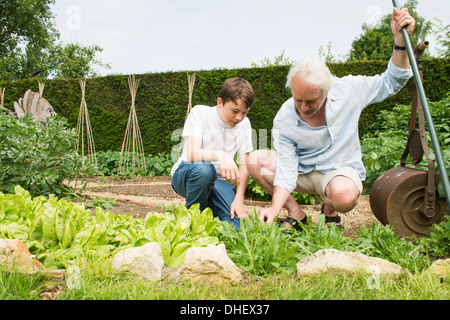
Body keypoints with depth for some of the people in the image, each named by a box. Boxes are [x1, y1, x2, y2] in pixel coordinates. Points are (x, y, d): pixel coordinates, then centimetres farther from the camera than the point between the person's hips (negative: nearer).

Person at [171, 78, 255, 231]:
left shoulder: (244, 124, 1)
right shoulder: (200, 113, -11)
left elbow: (244, 166, -2)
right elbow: (192, 154, -24)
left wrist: (239, 199, -15)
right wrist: (220, 155, -44)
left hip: (218, 181, 3)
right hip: (185, 176, -2)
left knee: (233, 227, -22)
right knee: (203, 168, -39)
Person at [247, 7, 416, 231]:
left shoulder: (348, 90, -15)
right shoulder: (283, 119, -16)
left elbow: (391, 82, -1)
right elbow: (286, 170, -18)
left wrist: (400, 41, -15)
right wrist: (276, 207, -32)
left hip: (340, 170, -2)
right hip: (302, 172, 2)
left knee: (344, 194, -39)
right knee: (255, 161, -20)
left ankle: (330, 210, 0)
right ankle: (296, 213, -6)